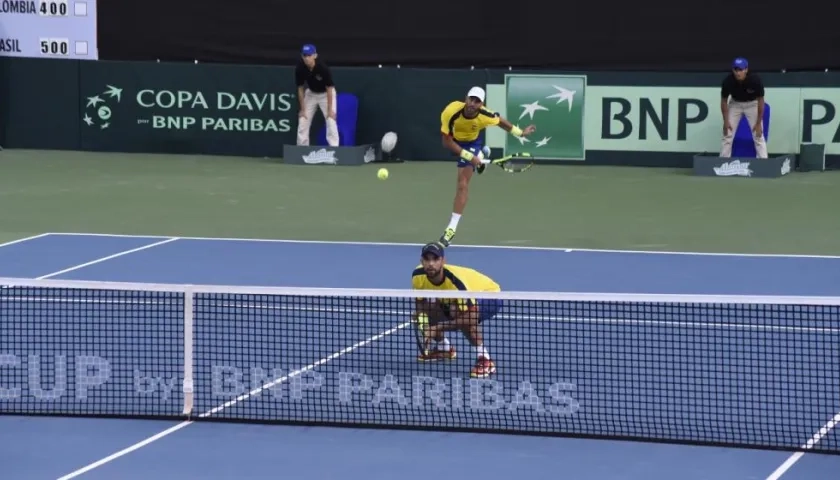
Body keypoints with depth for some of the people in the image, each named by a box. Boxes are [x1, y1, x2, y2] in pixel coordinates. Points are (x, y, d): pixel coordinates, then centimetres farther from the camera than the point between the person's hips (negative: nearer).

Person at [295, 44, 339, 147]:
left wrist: (330, 110, -24)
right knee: (303, 122, 1)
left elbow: (329, 89, -24)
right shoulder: (300, 69, -23)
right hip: (311, 93, 4)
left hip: (326, 93, -4)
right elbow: (300, 89, -10)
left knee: (331, 121, -16)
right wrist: (303, 109, -8)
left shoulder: (323, 68, -33)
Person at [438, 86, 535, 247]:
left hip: (471, 142, -1)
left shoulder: (485, 115, -35)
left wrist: (520, 132, -1)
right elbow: (447, 143, -34)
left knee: (463, 183, -11)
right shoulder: (451, 112, -42)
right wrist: (469, 156, -38)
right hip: (452, 139, 1)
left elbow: (500, 121, -9)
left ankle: (451, 229, -9)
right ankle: (481, 155, 64)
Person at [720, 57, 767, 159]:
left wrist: (758, 123, -19)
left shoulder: (755, 80, -33)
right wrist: (726, 121, -13)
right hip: (735, 103, 2)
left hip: (752, 104, -2)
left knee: (758, 135, -9)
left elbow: (760, 101, -21)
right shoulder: (728, 81, -28)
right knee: (727, 135, -3)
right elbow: (724, 101, -12)